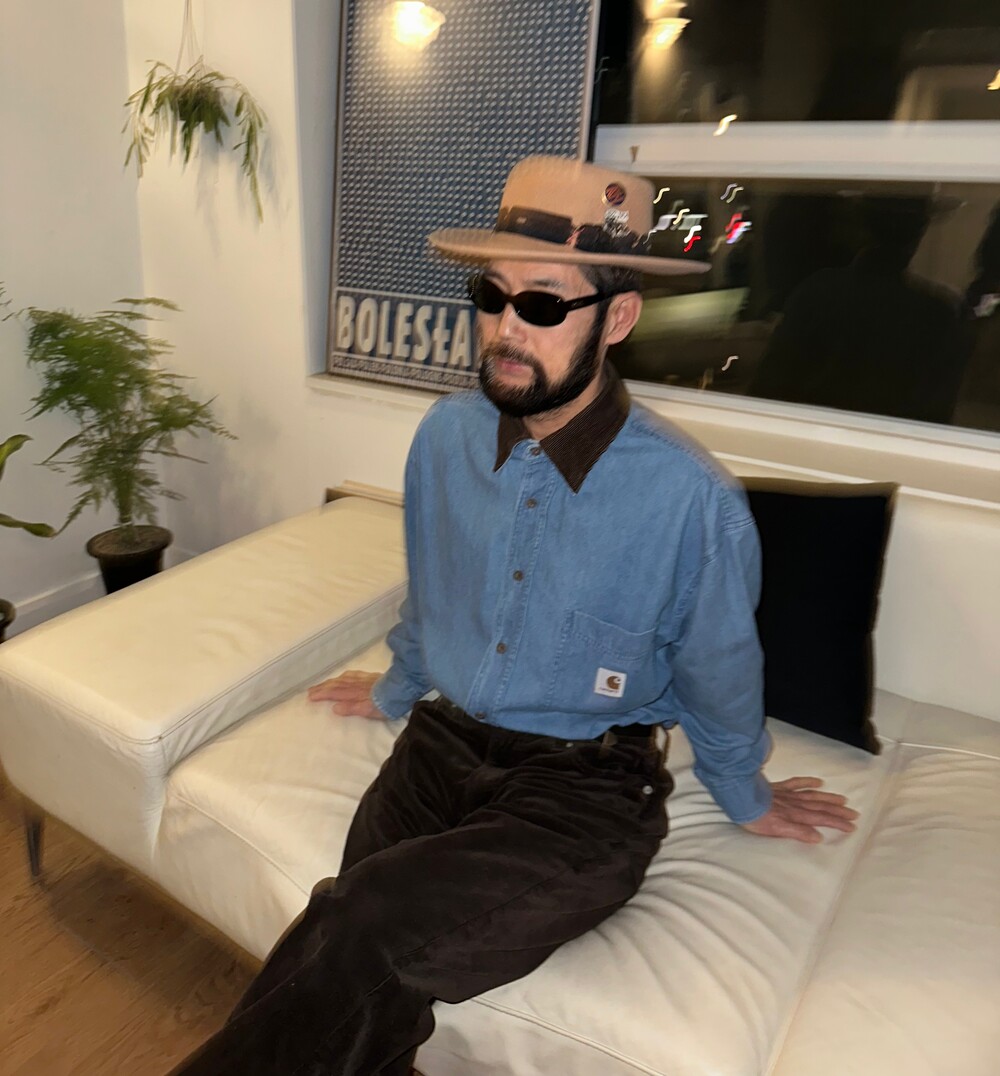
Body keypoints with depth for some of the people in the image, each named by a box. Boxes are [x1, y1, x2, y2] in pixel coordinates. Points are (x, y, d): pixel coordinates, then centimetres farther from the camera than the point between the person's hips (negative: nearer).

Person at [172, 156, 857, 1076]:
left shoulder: (693, 500, -17)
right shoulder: (446, 435, -4)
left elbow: (720, 679, 1)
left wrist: (747, 798, 17)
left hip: (586, 792, -3)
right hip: (440, 744, 4)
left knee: (366, 926, -27)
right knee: (367, 990, -21)